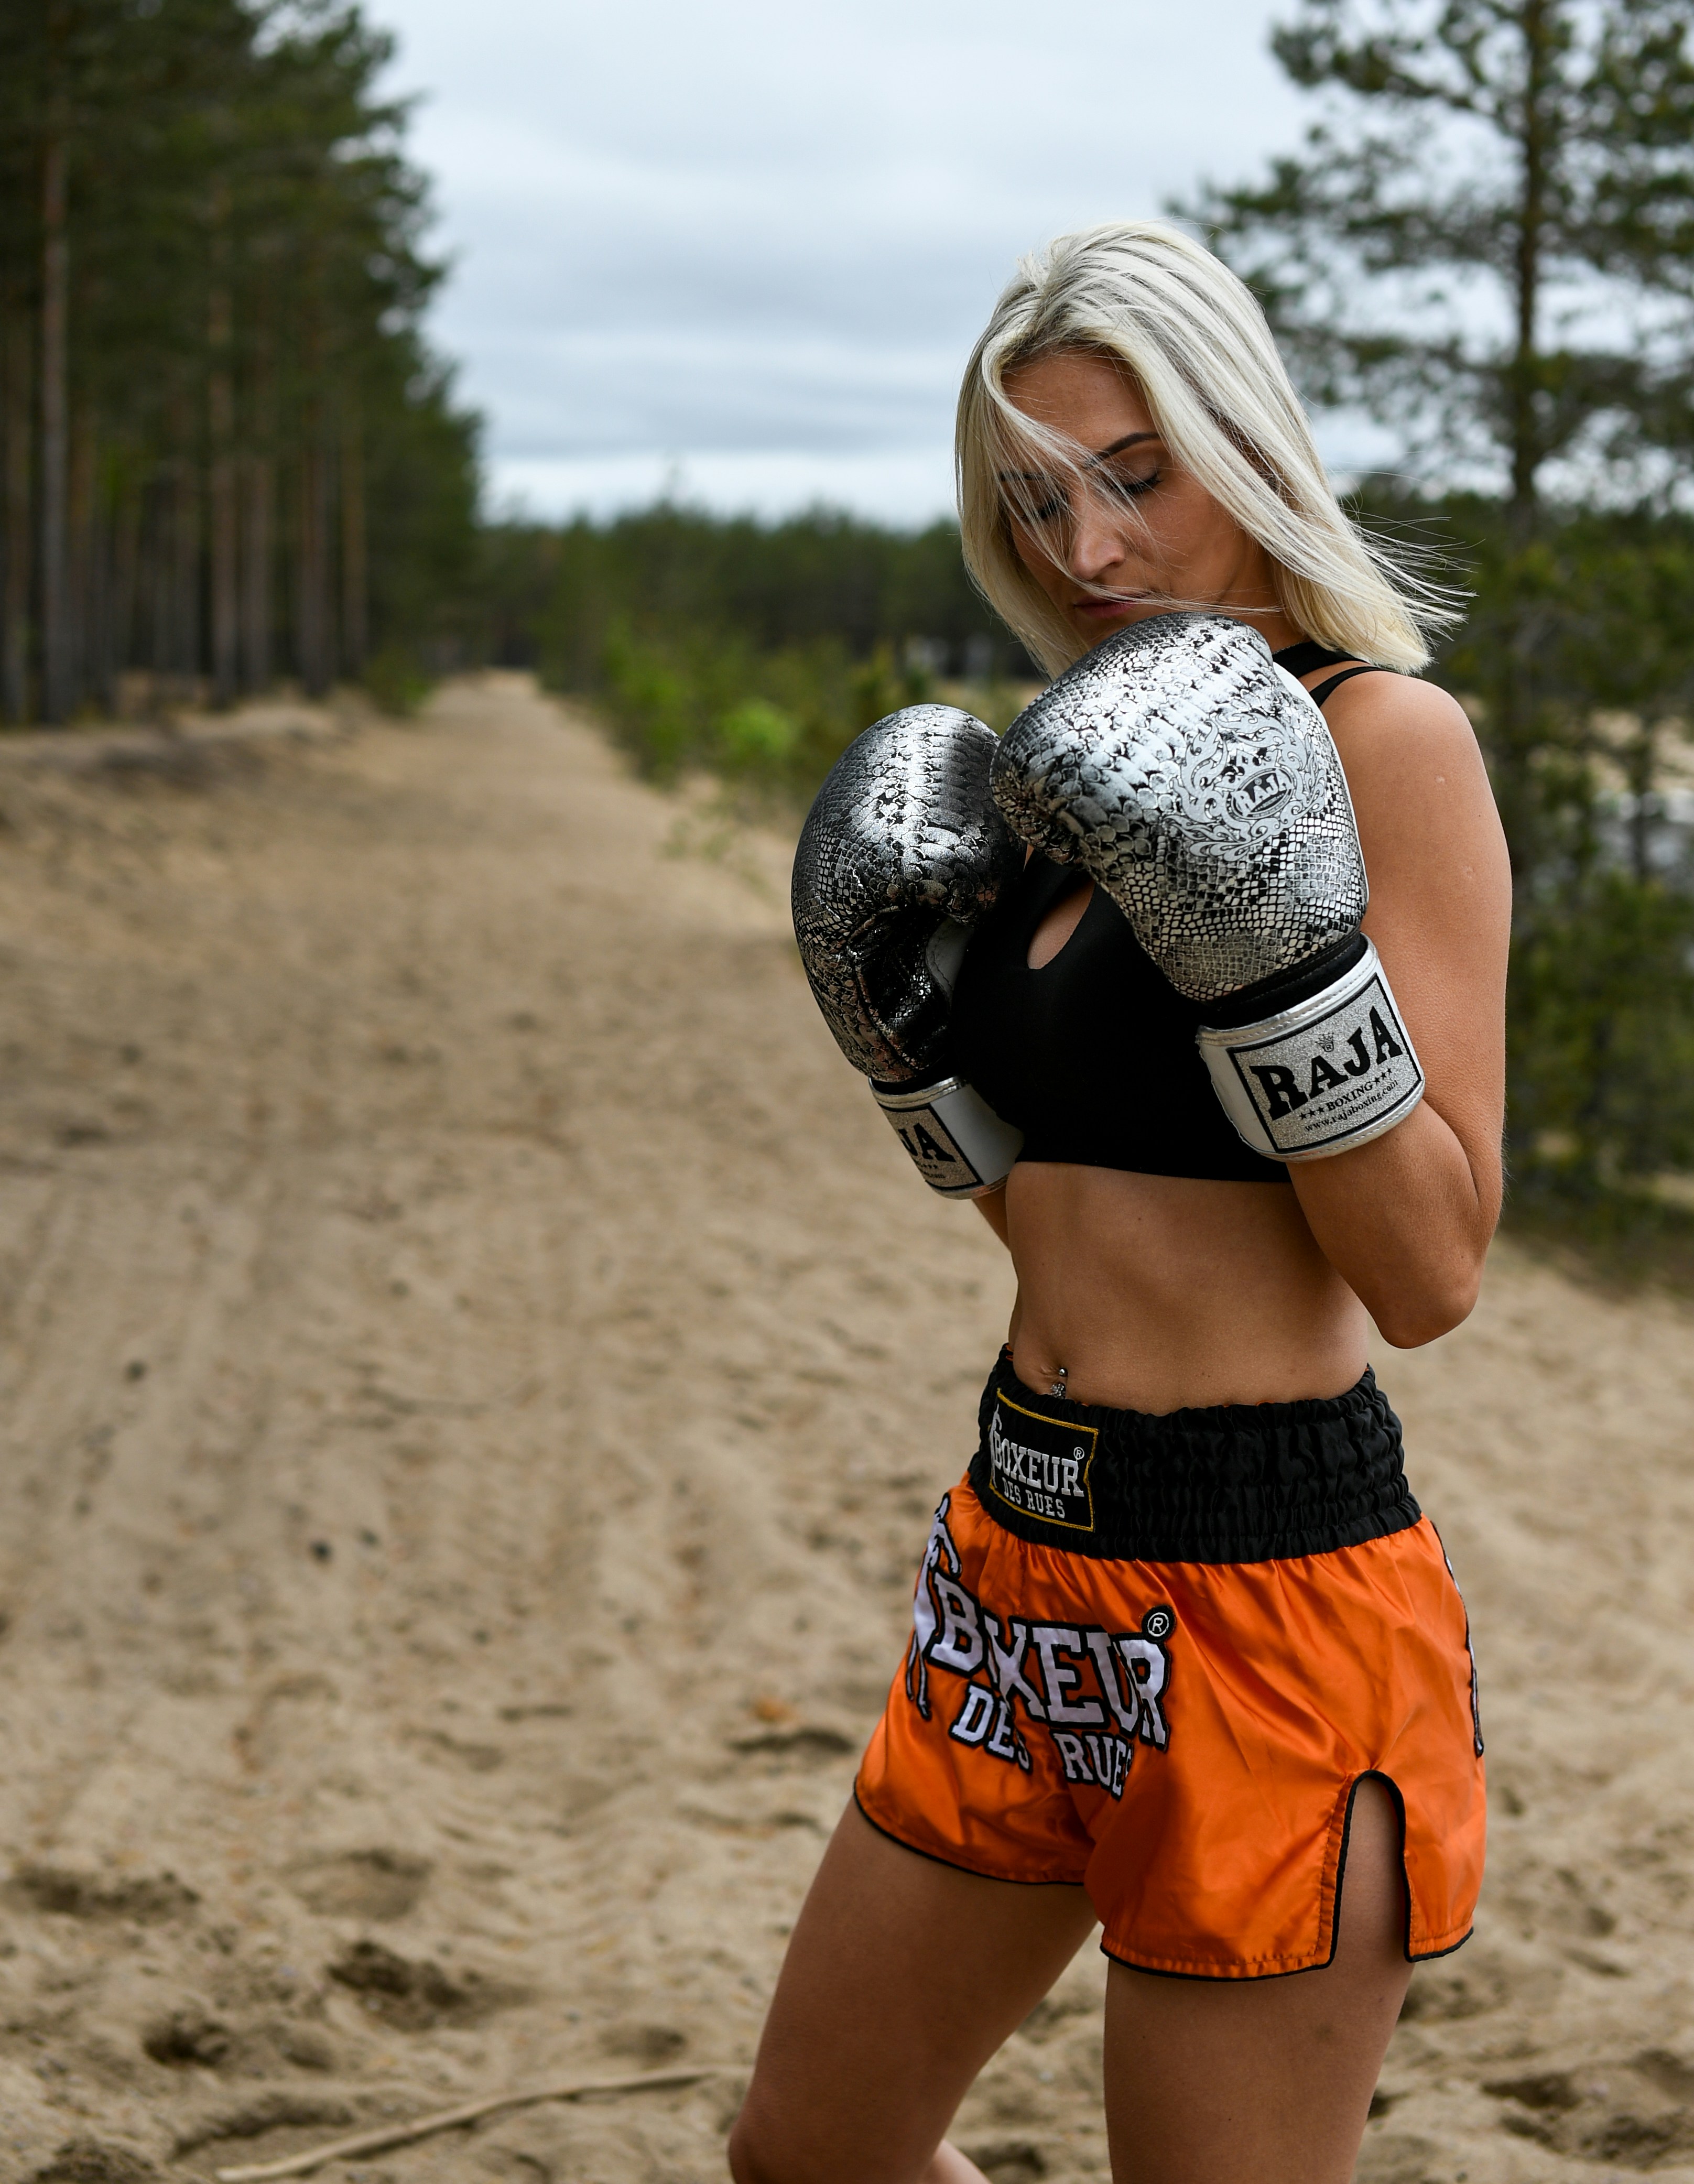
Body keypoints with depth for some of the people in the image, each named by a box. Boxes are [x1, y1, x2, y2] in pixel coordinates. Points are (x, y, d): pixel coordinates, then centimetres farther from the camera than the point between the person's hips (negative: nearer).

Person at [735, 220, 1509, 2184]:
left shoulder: (1385, 737, -11)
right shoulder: (1090, 770, 11)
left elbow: (1429, 1271, -16)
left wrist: (1274, 948, -25)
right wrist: (908, 1033, 4)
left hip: (1260, 1591, -8)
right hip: (1029, 1557, 9)